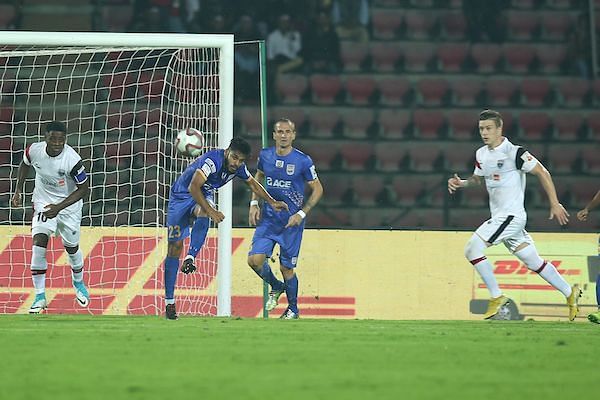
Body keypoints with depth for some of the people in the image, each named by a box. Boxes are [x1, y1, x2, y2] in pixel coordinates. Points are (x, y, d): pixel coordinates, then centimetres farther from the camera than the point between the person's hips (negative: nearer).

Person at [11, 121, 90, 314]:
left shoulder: (72, 159, -30)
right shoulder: (34, 150, -19)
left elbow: (84, 189, -20)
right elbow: (24, 165, 6)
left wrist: (59, 207, -28)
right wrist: (18, 190, 2)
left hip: (69, 205, -2)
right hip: (43, 202, 2)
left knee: (71, 247, 13)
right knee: (38, 244, -15)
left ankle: (78, 283, 44)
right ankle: (40, 297, -9)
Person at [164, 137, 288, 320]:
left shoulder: (239, 167, -10)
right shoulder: (212, 160, -32)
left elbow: (252, 183, 12)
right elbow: (193, 187, -40)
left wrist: (272, 202, 8)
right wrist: (211, 211, -43)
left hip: (204, 195, 5)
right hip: (181, 195, -5)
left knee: (203, 215, -34)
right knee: (175, 246, -7)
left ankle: (190, 258, -31)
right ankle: (169, 301, -2)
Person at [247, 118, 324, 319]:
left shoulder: (303, 160, -12)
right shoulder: (265, 155, -1)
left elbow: (317, 189, -3)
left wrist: (301, 214, -12)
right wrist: (254, 203, 7)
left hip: (291, 221, -3)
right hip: (268, 218, 3)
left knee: (286, 267, 1)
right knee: (255, 259, -11)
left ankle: (293, 309, 24)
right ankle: (276, 287, 20)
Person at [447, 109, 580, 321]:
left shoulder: (514, 153, -15)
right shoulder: (481, 154, 9)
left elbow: (543, 173, -10)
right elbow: (478, 178, 26)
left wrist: (554, 204, -9)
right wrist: (460, 183, 6)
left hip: (511, 215, -8)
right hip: (499, 216, 8)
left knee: (473, 248, -17)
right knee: (533, 262, 13)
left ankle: (497, 296, -7)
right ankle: (569, 292, 25)